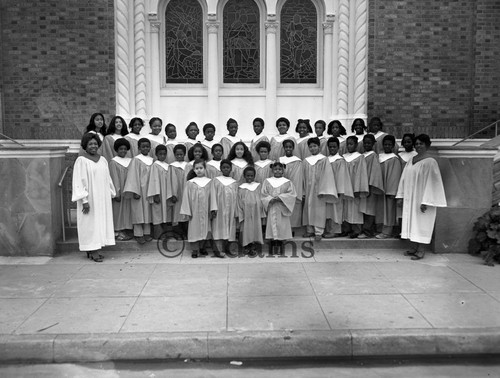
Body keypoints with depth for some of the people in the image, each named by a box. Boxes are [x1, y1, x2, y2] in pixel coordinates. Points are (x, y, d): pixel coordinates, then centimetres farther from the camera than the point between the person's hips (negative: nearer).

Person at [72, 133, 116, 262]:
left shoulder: (103, 160, 10)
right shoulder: (81, 160, -7)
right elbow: (79, 181, -12)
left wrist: (111, 194, 11)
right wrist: (84, 200, -18)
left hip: (102, 198, 6)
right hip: (89, 198, -6)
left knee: (101, 221, 7)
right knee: (90, 222, -2)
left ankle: (92, 251, 15)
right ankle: (92, 251, 3)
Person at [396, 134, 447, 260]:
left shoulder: (430, 162, -11)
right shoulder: (411, 161, 10)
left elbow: (431, 182, -16)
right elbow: (404, 179, 13)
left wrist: (425, 202, -20)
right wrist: (401, 196, 9)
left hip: (421, 197, -7)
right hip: (409, 198, 7)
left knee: (421, 223, -2)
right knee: (411, 222, 10)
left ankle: (421, 250, 7)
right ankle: (414, 248, 19)